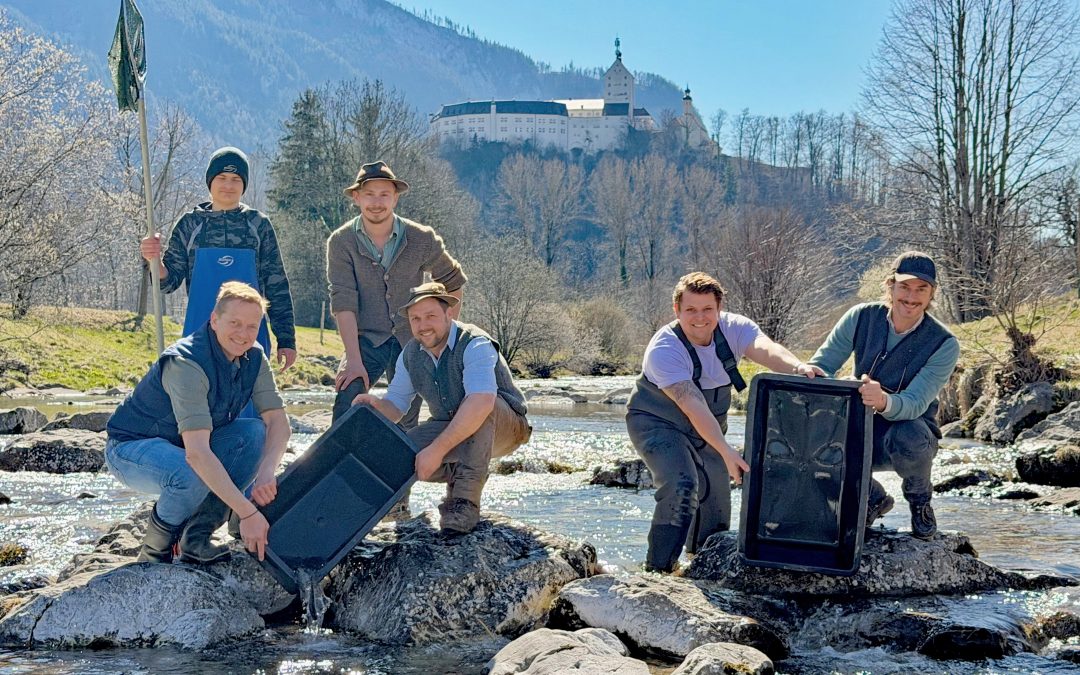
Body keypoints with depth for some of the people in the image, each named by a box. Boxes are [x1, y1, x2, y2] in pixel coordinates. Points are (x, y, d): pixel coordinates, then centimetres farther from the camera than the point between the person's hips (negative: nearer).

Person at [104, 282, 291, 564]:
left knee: (255, 432, -17)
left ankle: (196, 538, -11)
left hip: (189, 445, 8)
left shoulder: (254, 358, -8)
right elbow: (196, 453, -41)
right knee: (194, 476, -38)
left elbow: (278, 421, -11)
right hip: (131, 447, -8)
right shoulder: (186, 363, -32)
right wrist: (247, 513, -44)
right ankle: (155, 549, -7)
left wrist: (266, 473, -33)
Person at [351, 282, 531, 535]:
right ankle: (458, 475, 5)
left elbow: (482, 402, -43)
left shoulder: (475, 344, -26)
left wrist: (437, 449, -46)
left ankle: (466, 499, -31)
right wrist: (376, 404, -23)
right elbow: (394, 407, 3)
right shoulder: (410, 355, -3)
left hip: (504, 426, -5)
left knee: (476, 406, -38)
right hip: (451, 429, 5)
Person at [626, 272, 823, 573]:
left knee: (716, 498, 12)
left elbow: (765, 349, -36)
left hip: (708, 429, 6)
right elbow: (693, 406, -37)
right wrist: (726, 451, -46)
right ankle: (658, 571, -19)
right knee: (681, 485, -29)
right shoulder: (663, 350, -29)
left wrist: (797, 367, -58)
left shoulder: (734, 328, -16)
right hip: (657, 423, -6)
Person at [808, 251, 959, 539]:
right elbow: (819, 367, -6)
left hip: (910, 432, -3)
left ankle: (919, 499, -1)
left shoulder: (944, 344, -18)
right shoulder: (861, 317, -8)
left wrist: (884, 402, -54)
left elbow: (915, 404, -29)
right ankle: (874, 498, 6)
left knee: (907, 437, -40)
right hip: (860, 432, 4)